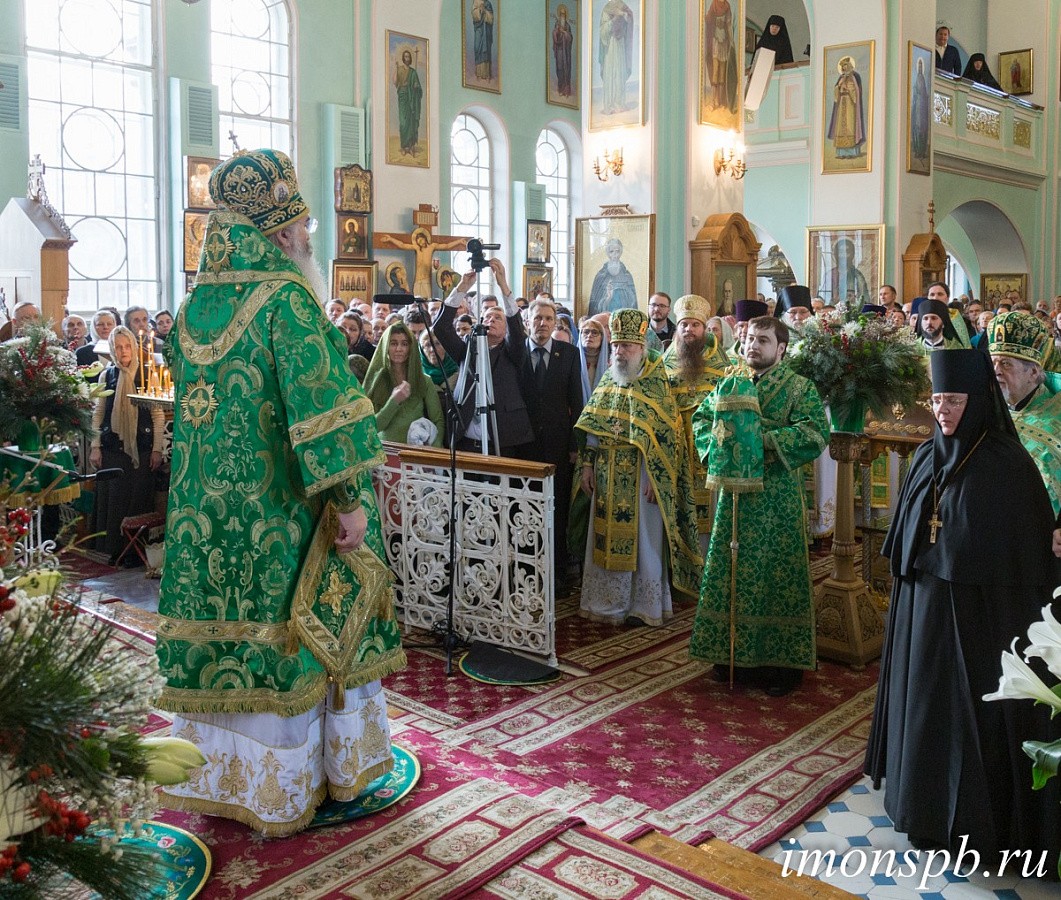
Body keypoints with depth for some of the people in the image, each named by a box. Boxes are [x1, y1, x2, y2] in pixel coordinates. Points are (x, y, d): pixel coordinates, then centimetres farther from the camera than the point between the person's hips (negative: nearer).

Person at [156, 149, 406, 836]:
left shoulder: (196, 303, 8)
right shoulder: (287, 298, -15)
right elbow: (319, 401, -22)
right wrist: (350, 498, -19)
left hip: (207, 508, 7)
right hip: (278, 512, -7)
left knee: (225, 626, 14)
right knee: (285, 633, 6)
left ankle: (216, 776, 25)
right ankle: (280, 785, 19)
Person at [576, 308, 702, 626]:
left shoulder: (655, 383, -7)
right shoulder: (607, 382, 10)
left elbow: (664, 434, -11)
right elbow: (592, 428, 13)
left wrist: (656, 477, -16)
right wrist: (587, 465, 6)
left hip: (641, 474, -5)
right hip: (608, 475, 5)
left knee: (641, 539, 2)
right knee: (607, 537, 10)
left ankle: (644, 605, 13)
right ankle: (608, 600, 22)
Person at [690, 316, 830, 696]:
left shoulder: (801, 388, -3)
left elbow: (815, 433, -15)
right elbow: (701, 418, 16)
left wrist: (763, 439, -21)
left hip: (777, 498, -4)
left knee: (776, 573, 0)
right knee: (732, 569, 8)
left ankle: (781, 661, 11)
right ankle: (735, 652, 21)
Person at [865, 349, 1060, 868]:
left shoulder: (1007, 465, -13)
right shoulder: (927, 458, 5)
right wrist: (907, 598, 11)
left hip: (980, 614, -6)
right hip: (923, 607, 6)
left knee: (976, 710, 5)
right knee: (925, 702, 14)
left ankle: (975, 822, 21)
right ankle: (927, 807, 31)